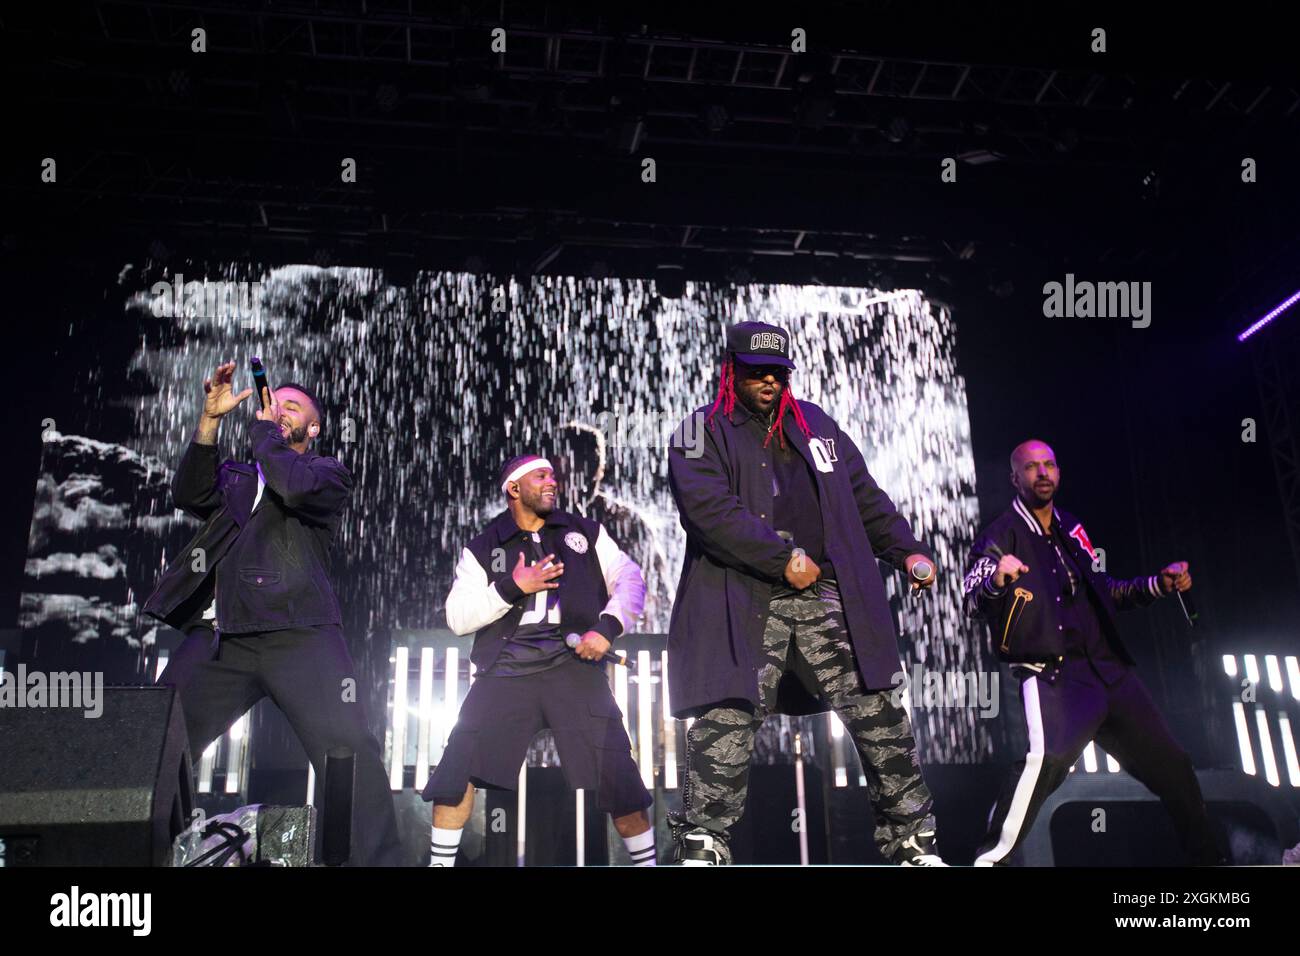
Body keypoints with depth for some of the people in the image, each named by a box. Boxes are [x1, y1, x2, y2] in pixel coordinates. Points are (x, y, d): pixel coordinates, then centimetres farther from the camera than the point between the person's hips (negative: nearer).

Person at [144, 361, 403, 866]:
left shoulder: (327, 471, 13)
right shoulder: (235, 476, 27)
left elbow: (296, 488, -10)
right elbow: (189, 495, 7)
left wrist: (264, 433, 6)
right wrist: (210, 419, 2)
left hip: (297, 633, -4)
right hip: (219, 637, 5)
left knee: (349, 752, -17)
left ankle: (378, 859, -11)